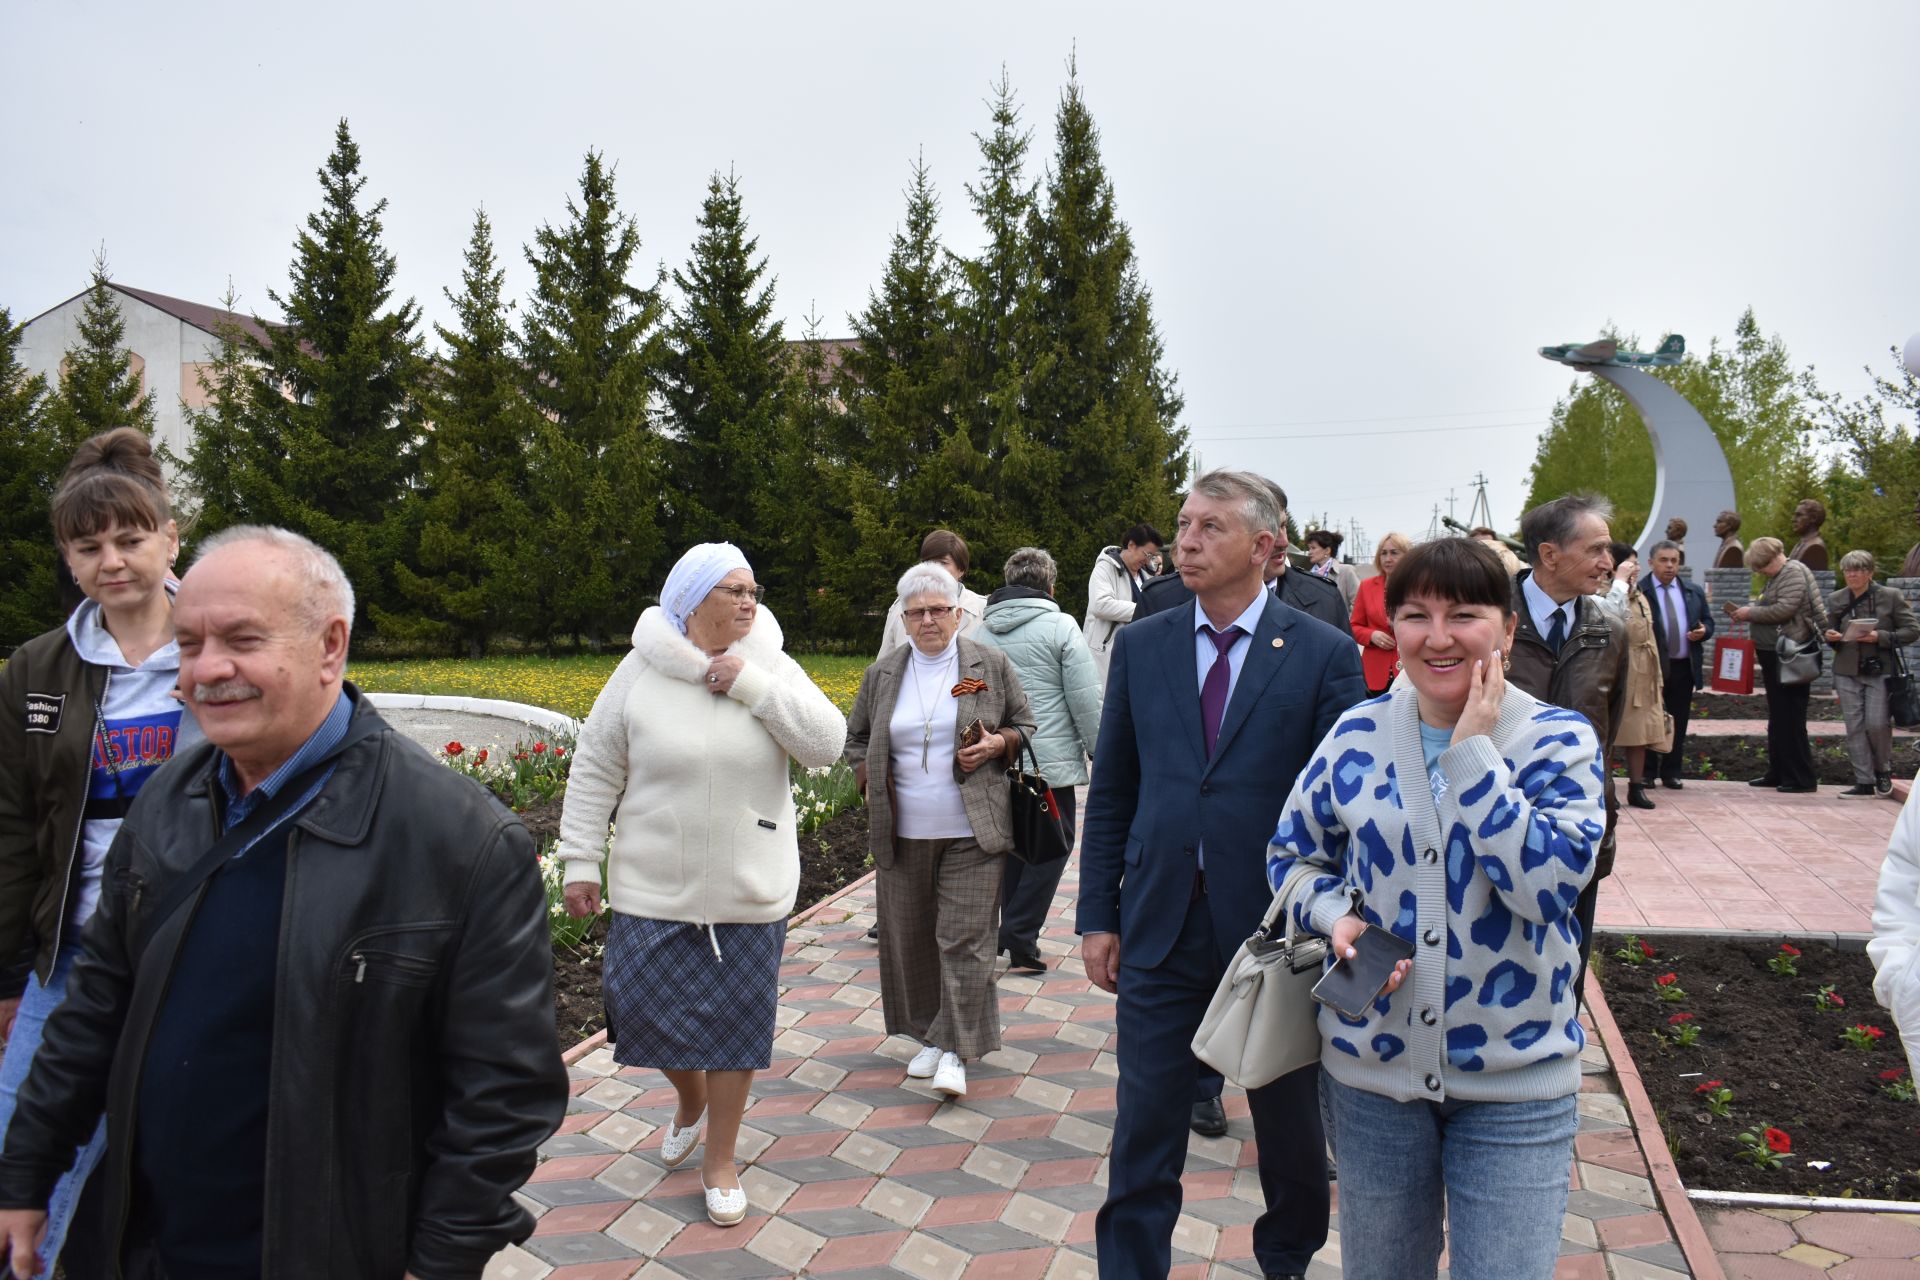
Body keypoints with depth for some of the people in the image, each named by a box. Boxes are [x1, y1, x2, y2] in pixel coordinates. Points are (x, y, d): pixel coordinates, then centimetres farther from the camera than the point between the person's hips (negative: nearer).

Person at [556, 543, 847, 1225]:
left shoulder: (770, 669, -2)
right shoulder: (641, 671, -4)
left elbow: (827, 744, -15)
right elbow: (594, 772, 1)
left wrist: (753, 684, -19)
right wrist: (581, 861, -1)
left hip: (750, 894, 0)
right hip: (653, 891, 0)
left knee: (736, 1021, 8)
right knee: (644, 1007, 3)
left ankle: (719, 1161, 29)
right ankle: (690, 1098, 38)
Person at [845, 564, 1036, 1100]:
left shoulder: (990, 665, 2)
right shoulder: (882, 674, 8)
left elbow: (1024, 726, 11)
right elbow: (857, 740, 17)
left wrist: (996, 744, -10)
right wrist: (871, 788, 3)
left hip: (971, 833, -3)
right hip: (902, 834, 3)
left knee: (965, 937, -5)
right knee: (910, 936, 10)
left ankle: (955, 1050, 1)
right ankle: (928, 1036, 25)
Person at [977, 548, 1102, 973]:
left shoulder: (981, 631, 7)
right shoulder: (1059, 626, -8)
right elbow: (1087, 699, -10)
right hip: (1050, 760, -5)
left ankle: (1010, 932, 22)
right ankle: (1020, 937, -2)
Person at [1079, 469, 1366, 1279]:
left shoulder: (1326, 655, -6)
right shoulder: (1140, 646, 3)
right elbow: (1110, 793, 5)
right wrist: (1098, 916, 2)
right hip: (1160, 929, 1)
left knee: (1290, 1125, 20)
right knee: (1144, 1135, 7)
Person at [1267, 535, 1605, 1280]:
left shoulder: (1559, 740, -8)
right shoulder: (1357, 735, -3)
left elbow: (1551, 881, -21)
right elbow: (1292, 853, 7)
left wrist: (1472, 753, -21)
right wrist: (1336, 916, -13)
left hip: (1515, 1083, -2)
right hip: (1371, 1070, 2)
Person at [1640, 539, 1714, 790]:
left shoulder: (1694, 591, 12)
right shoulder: (1638, 591, -6)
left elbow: (1708, 621, 17)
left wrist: (1703, 631, -6)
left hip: (1684, 667, 5)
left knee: (1679, 722, 9)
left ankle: (1671, 772, 18)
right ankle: (1646, 772, 13)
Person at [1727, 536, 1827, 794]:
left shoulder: (1794, 572, -12)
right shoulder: (1777, 576, 17)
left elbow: (1784, 609, -22)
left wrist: (1750, 612, -12)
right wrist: (1746, 612, 6)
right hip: (1774, 657, 10)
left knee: (1790, 719, -6)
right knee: (1777, 718, 15)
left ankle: (1802, 778, -1)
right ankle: (1778, 773, 23)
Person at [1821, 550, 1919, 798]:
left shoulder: (1890, 597, -3)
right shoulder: (1836, 600, 7)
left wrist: (1880, 637, -17)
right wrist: (1830, 637, -5)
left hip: (1880, 671, -3)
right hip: (1847, 672, 3)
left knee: (1876, 723, -10)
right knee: (1855, 727, 1)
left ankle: (1883, 771, 18)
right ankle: (1864, 782, 7)